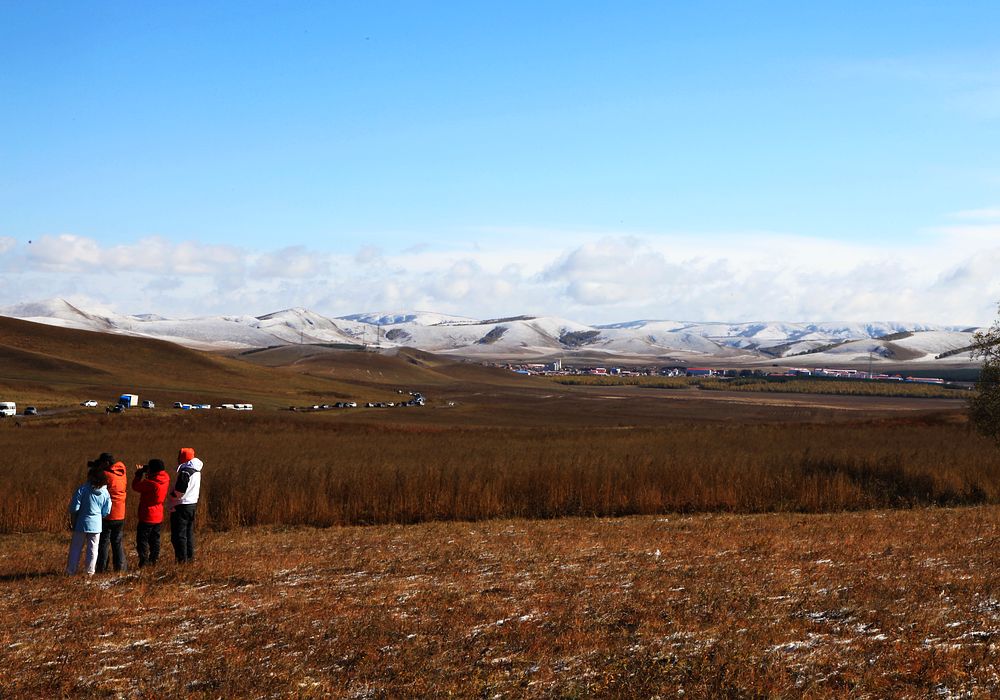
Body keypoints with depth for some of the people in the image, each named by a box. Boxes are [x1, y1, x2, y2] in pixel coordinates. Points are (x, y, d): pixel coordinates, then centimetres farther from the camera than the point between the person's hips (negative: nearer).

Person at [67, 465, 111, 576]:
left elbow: (74, 508, -11)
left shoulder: (82, 489, -12)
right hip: (96, 525, 2)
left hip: (82, 524, -2)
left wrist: (73, 522, 2)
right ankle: (90, 571, 12)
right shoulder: (105, 492, -2)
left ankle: (71, 570, 13)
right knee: (92, 548, 10)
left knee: (76, 548, 9)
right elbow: (106, 512, 1)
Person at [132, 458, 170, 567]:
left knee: (142, 539, 0)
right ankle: (154, 560, 20)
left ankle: (144, 562, -3)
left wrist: (139, 473, 0)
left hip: (147, 517, -8)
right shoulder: (165, 479, -2)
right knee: (154, 540, 16)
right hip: (158, 516, 8)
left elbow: (136, 486, -11)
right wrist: (147, 475, 5)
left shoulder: (151, 483, -24)